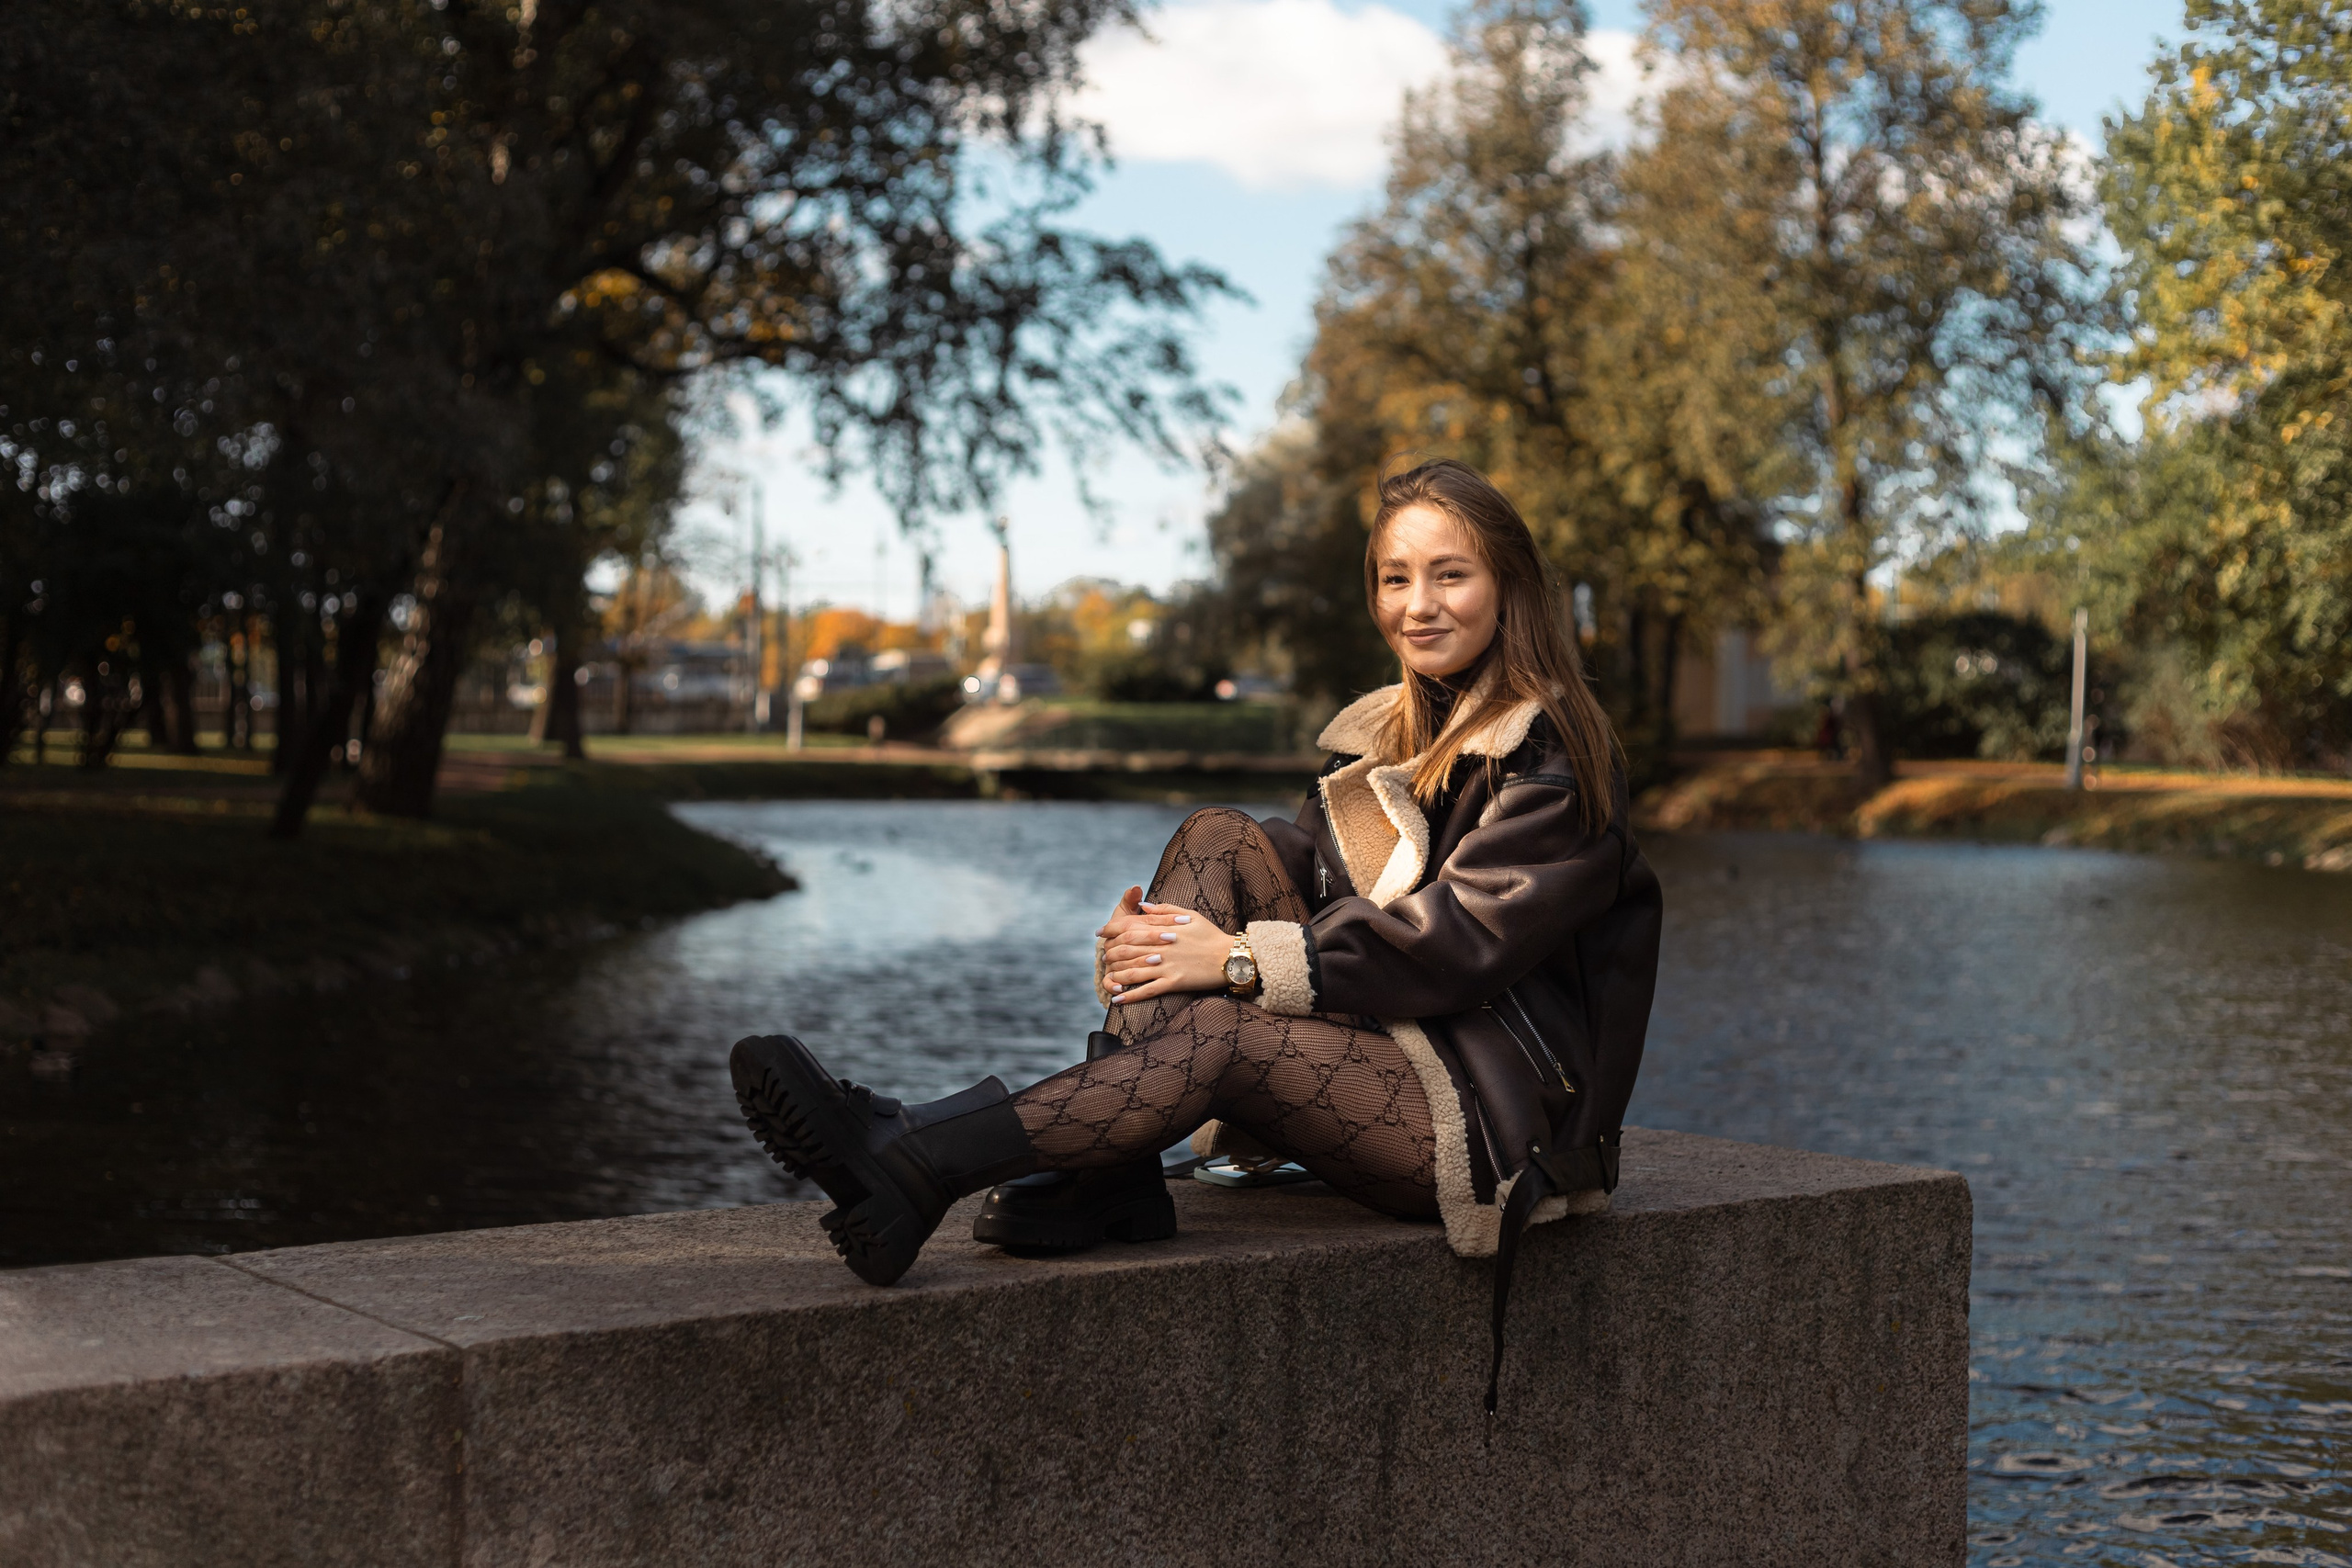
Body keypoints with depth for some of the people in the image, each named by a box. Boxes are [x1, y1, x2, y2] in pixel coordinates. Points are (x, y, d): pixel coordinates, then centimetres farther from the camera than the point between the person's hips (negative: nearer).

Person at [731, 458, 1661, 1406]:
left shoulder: (1554, 756, -6)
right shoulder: (1382, 735, 17)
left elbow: (1467, 931, -19)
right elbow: (1311, 891, 8)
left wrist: (1244, 959, -24)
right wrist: (1143, 944, -14)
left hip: (1502, 1107, -7)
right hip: (1375, 1057, 7)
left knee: (1219, 1028, -31)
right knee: (1218, 843, -12)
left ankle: (919, 1165, -37)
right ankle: (1105, 1175, -26)